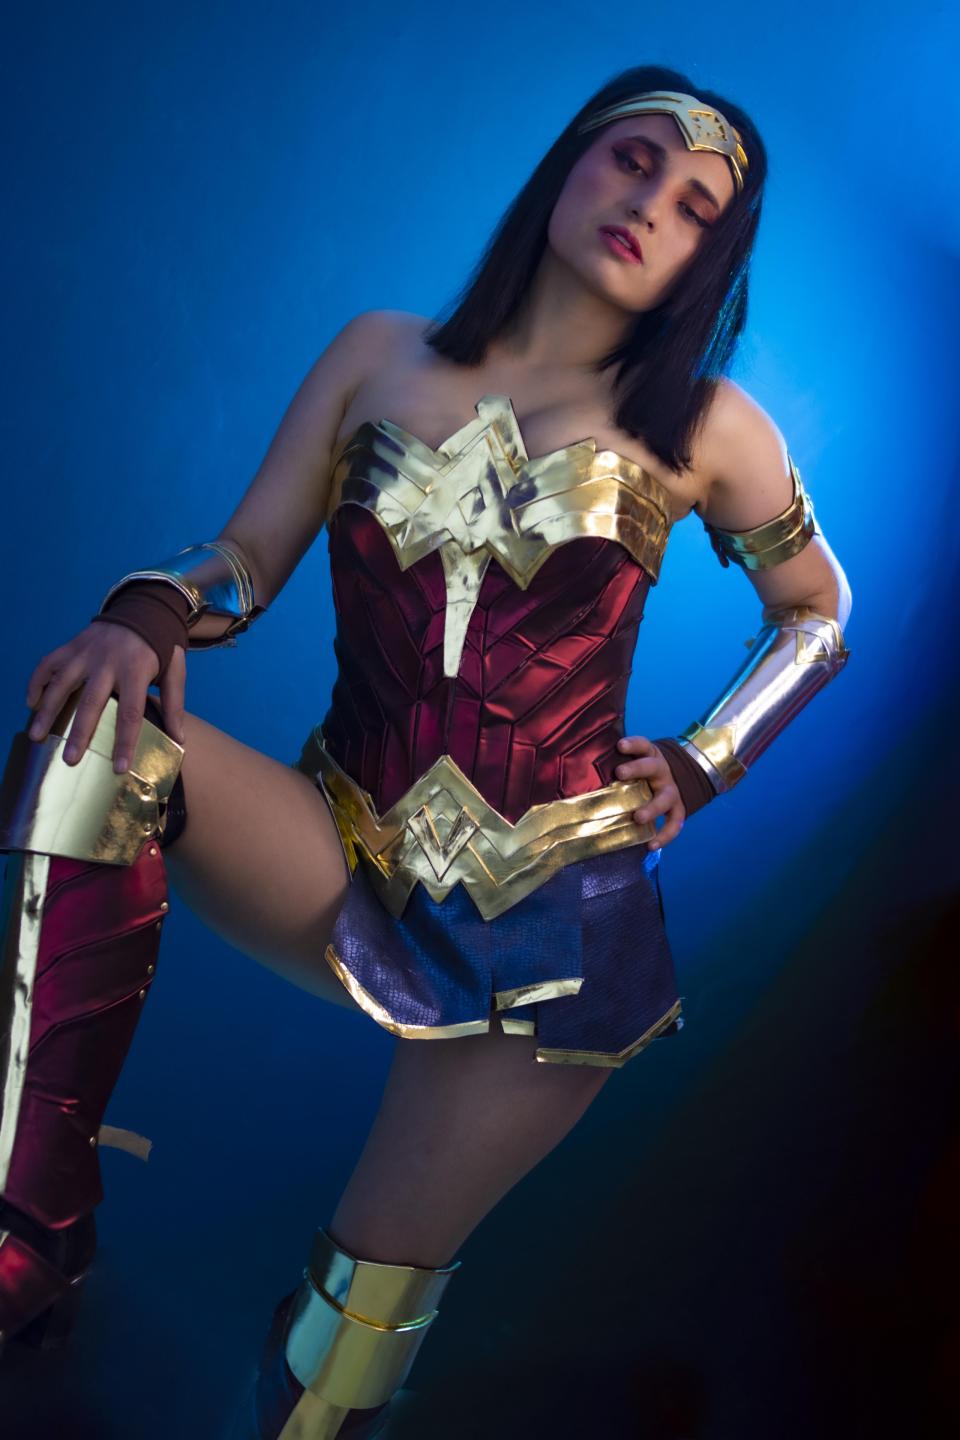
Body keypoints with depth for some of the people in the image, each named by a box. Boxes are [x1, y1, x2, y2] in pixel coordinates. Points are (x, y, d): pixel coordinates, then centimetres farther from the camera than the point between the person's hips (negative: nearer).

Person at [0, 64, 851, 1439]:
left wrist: (699, 767, 3)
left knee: (363, 1310, -2)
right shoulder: (381, 354, 5)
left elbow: (818, 609, 15)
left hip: (550, 916, -1)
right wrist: (148, 616, -21)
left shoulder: (705, 430, 1)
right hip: (349, 860, 2)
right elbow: (247, 560, 1)